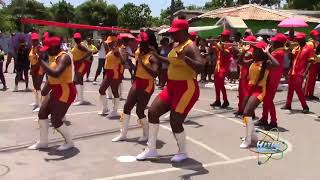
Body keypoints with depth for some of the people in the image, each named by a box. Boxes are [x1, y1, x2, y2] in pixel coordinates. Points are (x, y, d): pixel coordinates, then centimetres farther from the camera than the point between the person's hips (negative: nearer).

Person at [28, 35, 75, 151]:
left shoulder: (64, 57, -20)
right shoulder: (56, 57, 11)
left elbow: (56, 73, -37)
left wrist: (41, 61, -31)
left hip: (65, 92, -10)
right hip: (56, 91, 10)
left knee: (56, 121, -4)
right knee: (42, 113, 13)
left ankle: (69, 142, 17)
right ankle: (43, 142, 27)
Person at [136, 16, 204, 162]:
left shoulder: (190, 47, -18)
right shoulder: (176, 45, 11)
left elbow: (201, 68, -30)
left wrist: (185, 58, -44)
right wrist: (157, 56, 27)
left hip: (186, 88, -10)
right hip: (172, 86, 10)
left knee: (175, 122, -7)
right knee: (153, 112, 7)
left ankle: (183, 152, 20)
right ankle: (151, 150, 18)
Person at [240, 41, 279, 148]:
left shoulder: (266, 63, -12)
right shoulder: (253, 62, 8)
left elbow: (276, 64, -32)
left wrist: (267, 53, -25)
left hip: (259, 90, -8)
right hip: (250, 89, 8)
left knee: (247, 113, -19)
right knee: (246, 114, 14)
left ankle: (248, 140, -7)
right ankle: (253, 137, 31)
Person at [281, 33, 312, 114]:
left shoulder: (308, 48, -6)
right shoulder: (296, 48, 13)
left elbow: (310, 62, -10)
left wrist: (305, 72, -17)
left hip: (300, 73, -7)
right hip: (293, 72, 7)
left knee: (298, 89, -8)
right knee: (290, 88, 12)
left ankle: (305, 107, 2)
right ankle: (288, 105, 23)